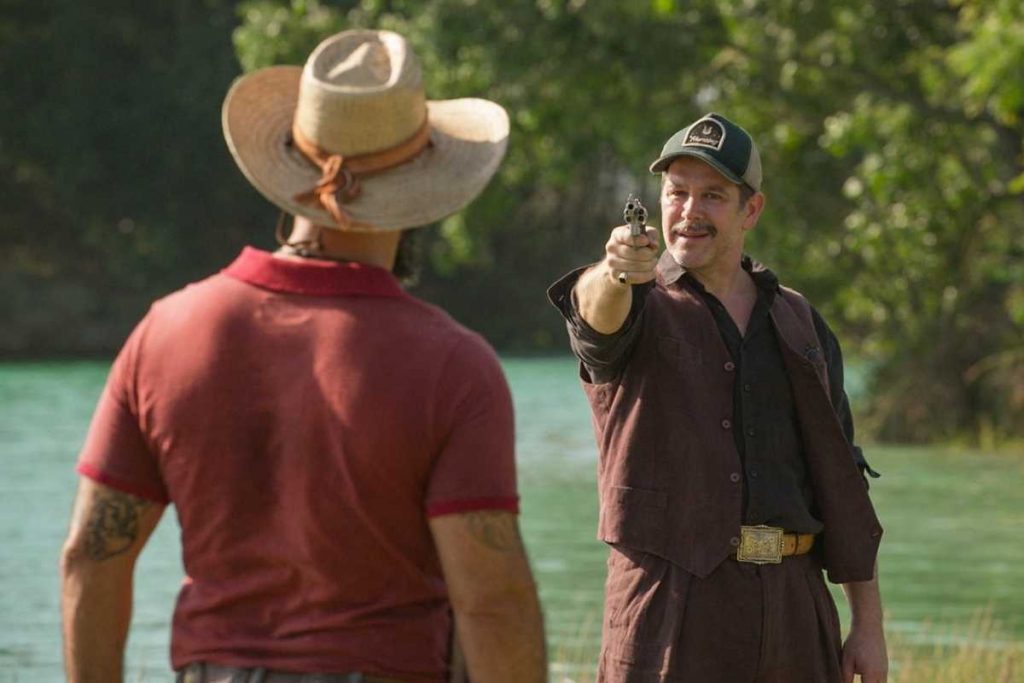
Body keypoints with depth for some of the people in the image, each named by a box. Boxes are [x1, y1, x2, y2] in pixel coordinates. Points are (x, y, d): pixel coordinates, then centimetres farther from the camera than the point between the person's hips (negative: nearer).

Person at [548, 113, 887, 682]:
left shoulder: (800, 325, 15)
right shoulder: (642, 308, 4)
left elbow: (840, 483, 15)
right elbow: (597, 311, -24)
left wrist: (869, 624, 9)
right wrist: (615, 272, -49)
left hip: (794, 602, 4)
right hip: (673, 606, -4)